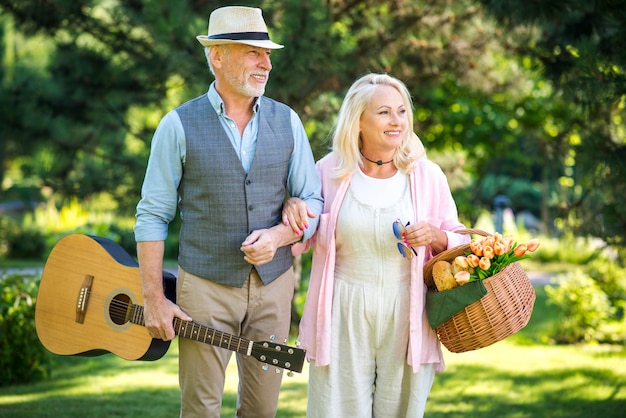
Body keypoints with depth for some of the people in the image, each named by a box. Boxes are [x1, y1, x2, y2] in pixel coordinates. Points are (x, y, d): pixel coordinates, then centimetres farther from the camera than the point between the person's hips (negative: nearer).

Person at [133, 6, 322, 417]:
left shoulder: (287, 121, 4)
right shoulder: (180, 125, -6)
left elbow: (312, 201, 6)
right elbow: (153, 214, -4)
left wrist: (279, 236, -15)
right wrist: (154, 299, -8)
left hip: (273, 284, 3)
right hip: (205, 286, -3)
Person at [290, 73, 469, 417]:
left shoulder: (427, 175, 2)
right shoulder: (330, 171, 2)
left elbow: (458, 242, 9)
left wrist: (435, 237, -12)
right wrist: (293, 211, -8)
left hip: (405, 314, 0)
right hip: (345, 313, 0)